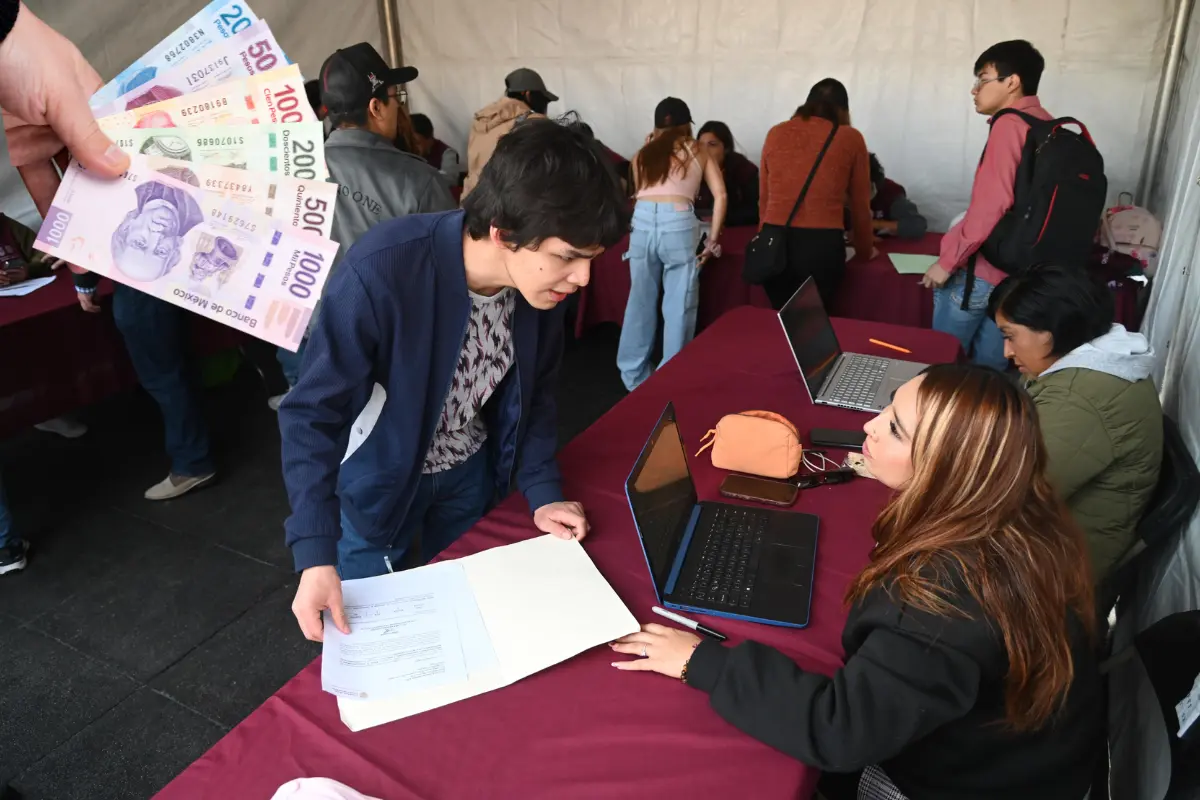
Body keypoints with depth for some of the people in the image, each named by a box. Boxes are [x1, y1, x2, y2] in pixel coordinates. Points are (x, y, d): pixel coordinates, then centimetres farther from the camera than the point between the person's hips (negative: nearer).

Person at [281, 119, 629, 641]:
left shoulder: (542, 280, -19)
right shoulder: (382, 273, -36)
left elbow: (533, 392, -3)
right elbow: (312, 414, -28)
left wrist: (542, 491, -12)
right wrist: (316, 553, -33)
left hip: (471, 470, 4)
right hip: (379, 476, -4)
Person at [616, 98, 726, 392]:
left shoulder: (643, 154, 25)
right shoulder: (697, 151, 19)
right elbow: (720, 195, 10)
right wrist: (713, 239, 13)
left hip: (642, 220, 3)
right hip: (678, 222, -3)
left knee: (640, 301, 14)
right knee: (679, 305, 6)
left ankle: (633, 376, 24)